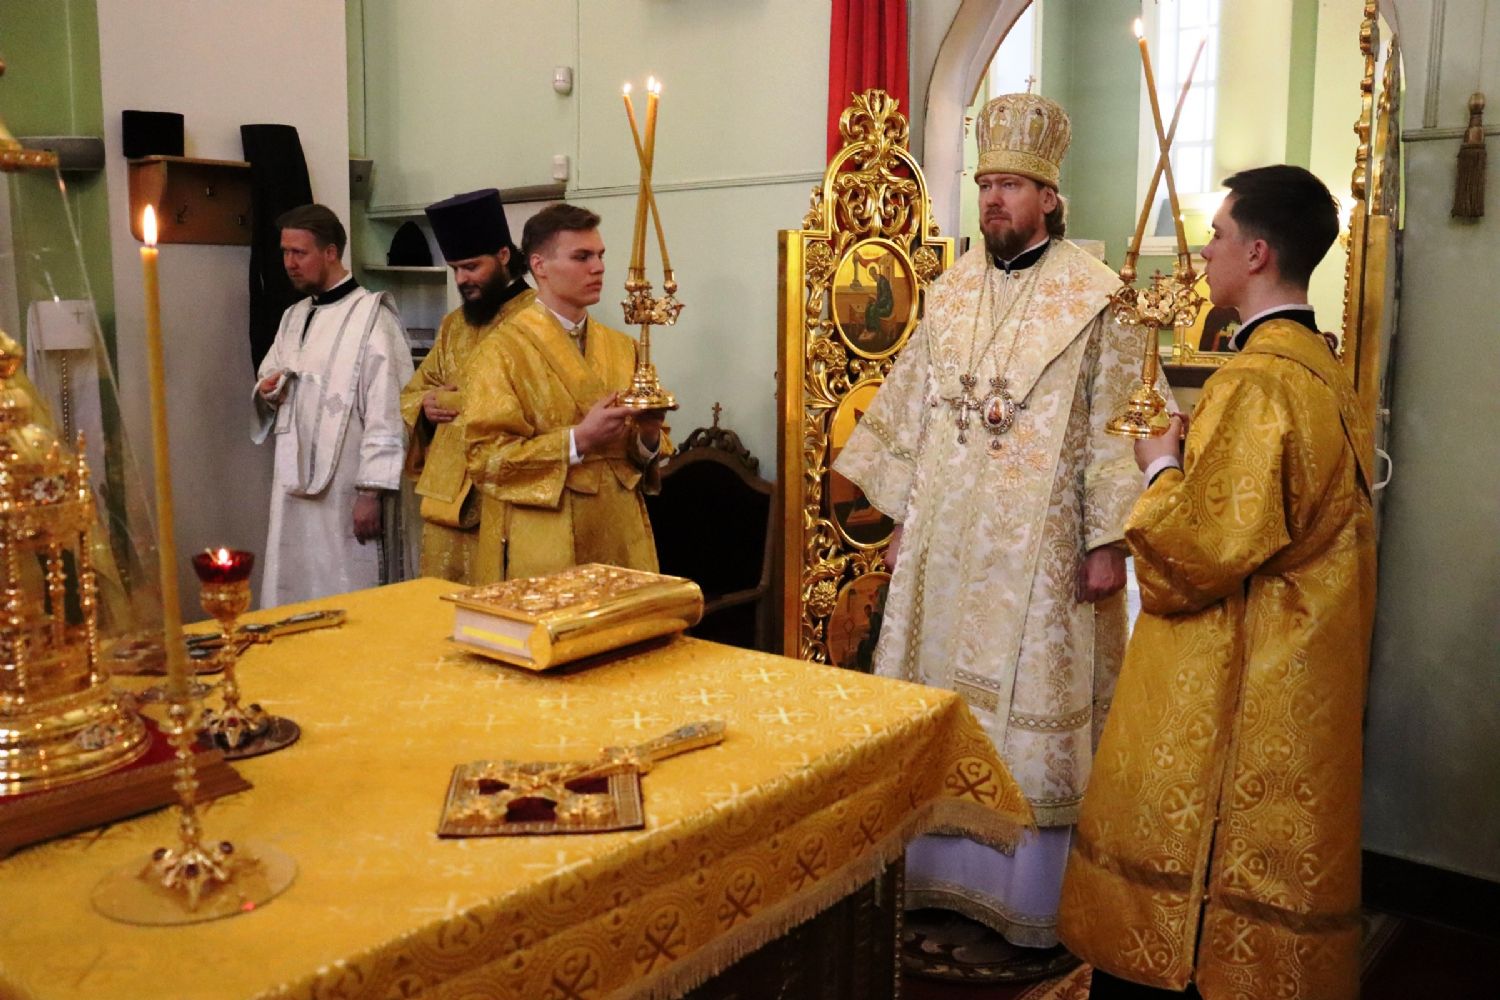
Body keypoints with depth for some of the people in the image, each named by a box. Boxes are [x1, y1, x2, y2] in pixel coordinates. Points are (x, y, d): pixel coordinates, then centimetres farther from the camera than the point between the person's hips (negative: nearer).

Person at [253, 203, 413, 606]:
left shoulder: (371, 316, -11)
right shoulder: (294, 317, 14)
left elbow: (385, 411, -14)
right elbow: (269, 381, 24)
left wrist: (371, 492, -17)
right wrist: (267, 391, -1)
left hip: (346, 488, -7)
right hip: (294, 483, 7)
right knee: (291, 593, 12)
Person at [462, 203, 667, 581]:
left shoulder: (621, 348, 10)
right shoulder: (503, 351, -7)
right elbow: (485, 457, -13)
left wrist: (648, 437, -9)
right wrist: (578, 440, -20)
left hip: (619, 542, 5)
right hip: (542, 549, -5)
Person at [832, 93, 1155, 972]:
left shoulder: (1093, 297, -5)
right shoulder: (953, 292, 10)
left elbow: (1116, 426, -8)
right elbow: (911, 409, 14)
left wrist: (1108, 540, -12)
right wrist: (902, 516, 13)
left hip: (1040, 548, -5)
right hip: (946, 542, 5)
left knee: (1031, 716, 2)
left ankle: (1036, 910, 16)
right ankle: (942, 875, 27)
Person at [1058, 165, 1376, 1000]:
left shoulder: (1255, 384, -21)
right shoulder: (1324, 368, 8)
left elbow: (1202, 548, -22)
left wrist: (1163, 470, -7)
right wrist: (1193, 464, 10)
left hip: (1229, 688, -9)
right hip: (1296, 673, 9)